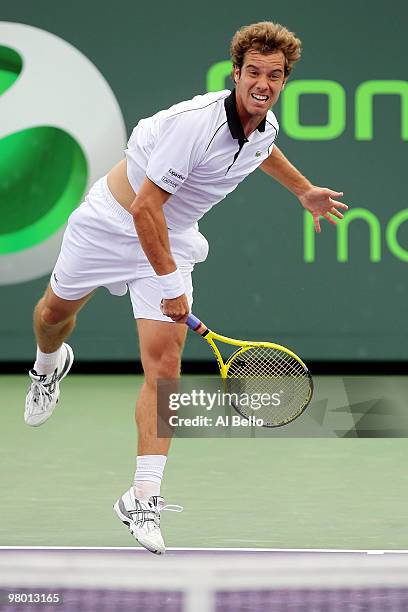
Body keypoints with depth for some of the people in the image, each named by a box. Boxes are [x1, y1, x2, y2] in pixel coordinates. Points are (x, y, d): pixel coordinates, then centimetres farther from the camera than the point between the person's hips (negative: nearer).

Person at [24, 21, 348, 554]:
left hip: (171, 241, 4)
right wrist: (170, 280, -28)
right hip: (112, 222, -4)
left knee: (165, 366, -11)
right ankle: (49, 366, 59)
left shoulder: (266, 126, -10)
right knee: (55, 313, 20)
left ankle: (143, 499, -10)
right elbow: (145, 208, -31)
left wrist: (303, 190, 28)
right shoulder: (195, 123, -33)